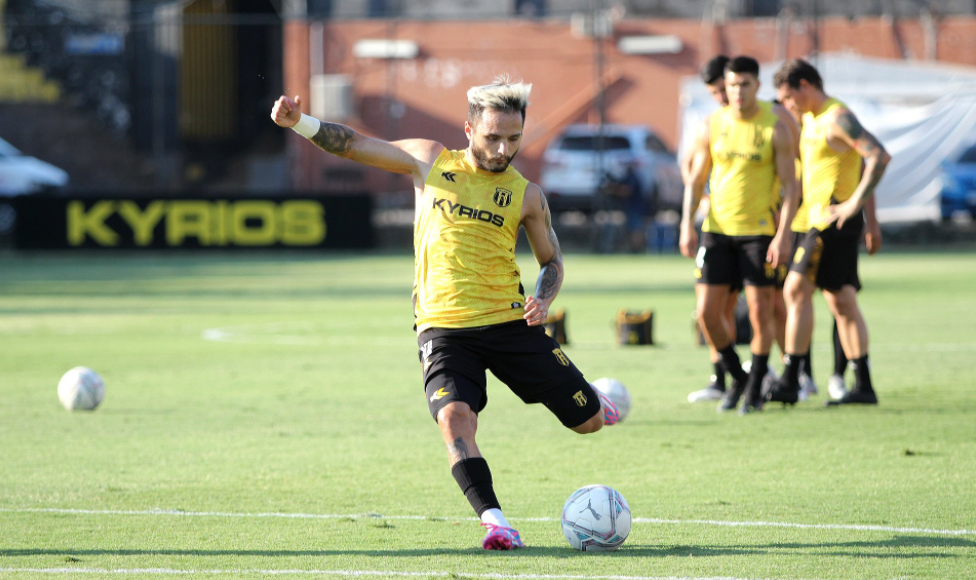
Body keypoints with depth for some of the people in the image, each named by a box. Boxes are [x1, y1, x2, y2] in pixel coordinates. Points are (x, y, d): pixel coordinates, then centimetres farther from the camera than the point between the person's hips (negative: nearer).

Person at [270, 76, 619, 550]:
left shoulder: (526, 195, 4)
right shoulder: (430, 162, 5)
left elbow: (552, 260, 15)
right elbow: (354, 145, 8)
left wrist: (542, 299, -6)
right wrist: (300, 123, -5)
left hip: (510, 322, 1)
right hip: (443, 329, -1)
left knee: (588, 422, 6)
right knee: (455, 418, -30)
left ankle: (590, 400, 44)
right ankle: (494, 521, -28)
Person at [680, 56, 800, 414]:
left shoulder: (775, 128, -6)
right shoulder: (712, 126, 3)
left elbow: (790, 185, -6)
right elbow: (696, 179, 9)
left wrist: (782, 235, -15)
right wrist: (687, 225, -4)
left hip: (759, 231, -3)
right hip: (717, 229, 3)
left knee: (760, 312, -6)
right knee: (708, 313, -2)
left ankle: (755, 389, 10)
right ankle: (736, 378, 19)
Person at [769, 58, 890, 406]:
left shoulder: (837, 117, -13)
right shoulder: (810, 119, 17)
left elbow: (879, 156, -22)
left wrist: (855, 202, -24)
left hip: (833, 218, -10)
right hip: (819, 218, 10)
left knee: (797, 289, -13)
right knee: (841, 302, 9)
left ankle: (789, 382, -15)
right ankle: (864, 386, 10)